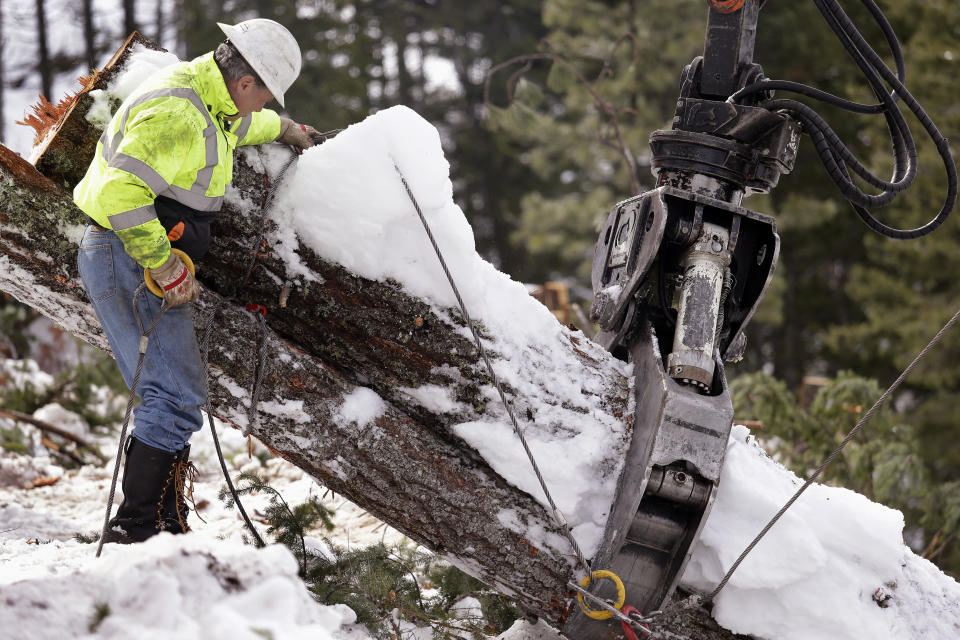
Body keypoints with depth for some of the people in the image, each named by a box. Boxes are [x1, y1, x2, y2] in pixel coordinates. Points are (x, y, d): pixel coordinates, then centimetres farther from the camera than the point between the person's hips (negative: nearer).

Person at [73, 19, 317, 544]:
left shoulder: (203, 96, 12)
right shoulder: (177, 114, -22)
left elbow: (235, 125, 39)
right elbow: (120, 192, -31)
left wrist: (283, 129, 54)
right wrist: (166, 267, -25)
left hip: (146, 259, 11)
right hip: (128, 259, -11)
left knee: (178, 393, 14)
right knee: (175, 397, -13)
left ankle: (167, 526, 20)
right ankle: (133, 531, -12)